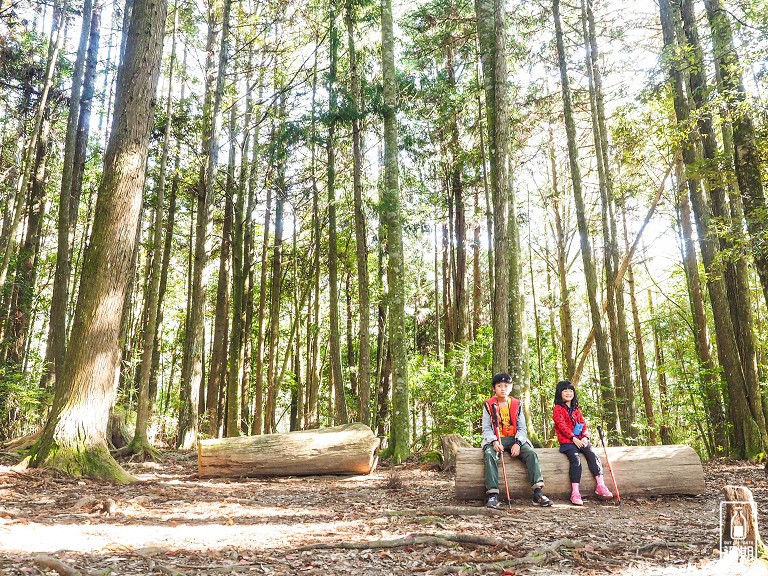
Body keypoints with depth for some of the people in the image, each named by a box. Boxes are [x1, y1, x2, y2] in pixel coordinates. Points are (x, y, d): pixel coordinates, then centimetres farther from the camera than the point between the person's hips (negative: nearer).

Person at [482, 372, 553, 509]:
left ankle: (538, 494, -27)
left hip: (514, 439, 2)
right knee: (489, 455, -34)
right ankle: (492, 495, -38)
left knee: (531, 453, -25)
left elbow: (522, 428, 5)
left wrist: (518, 443, -14)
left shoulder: (517, 404, 9)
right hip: (495, 440, -2)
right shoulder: (489, 405, 4)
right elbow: (486, 428, 0)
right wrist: (494, 441, -20)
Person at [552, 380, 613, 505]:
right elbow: (562, 425, -9)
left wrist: (585, 437, -8)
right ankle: (575, 493, -30)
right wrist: (573, 438, -19)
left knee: (593, 455, -19)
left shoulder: (576, 409, 21)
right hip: (567, 441, -5)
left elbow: (584, 424, 12)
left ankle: (600, 485, -18)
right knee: (575, 459, -27)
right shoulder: (557, 409, 3)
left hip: (581, 440, 5)